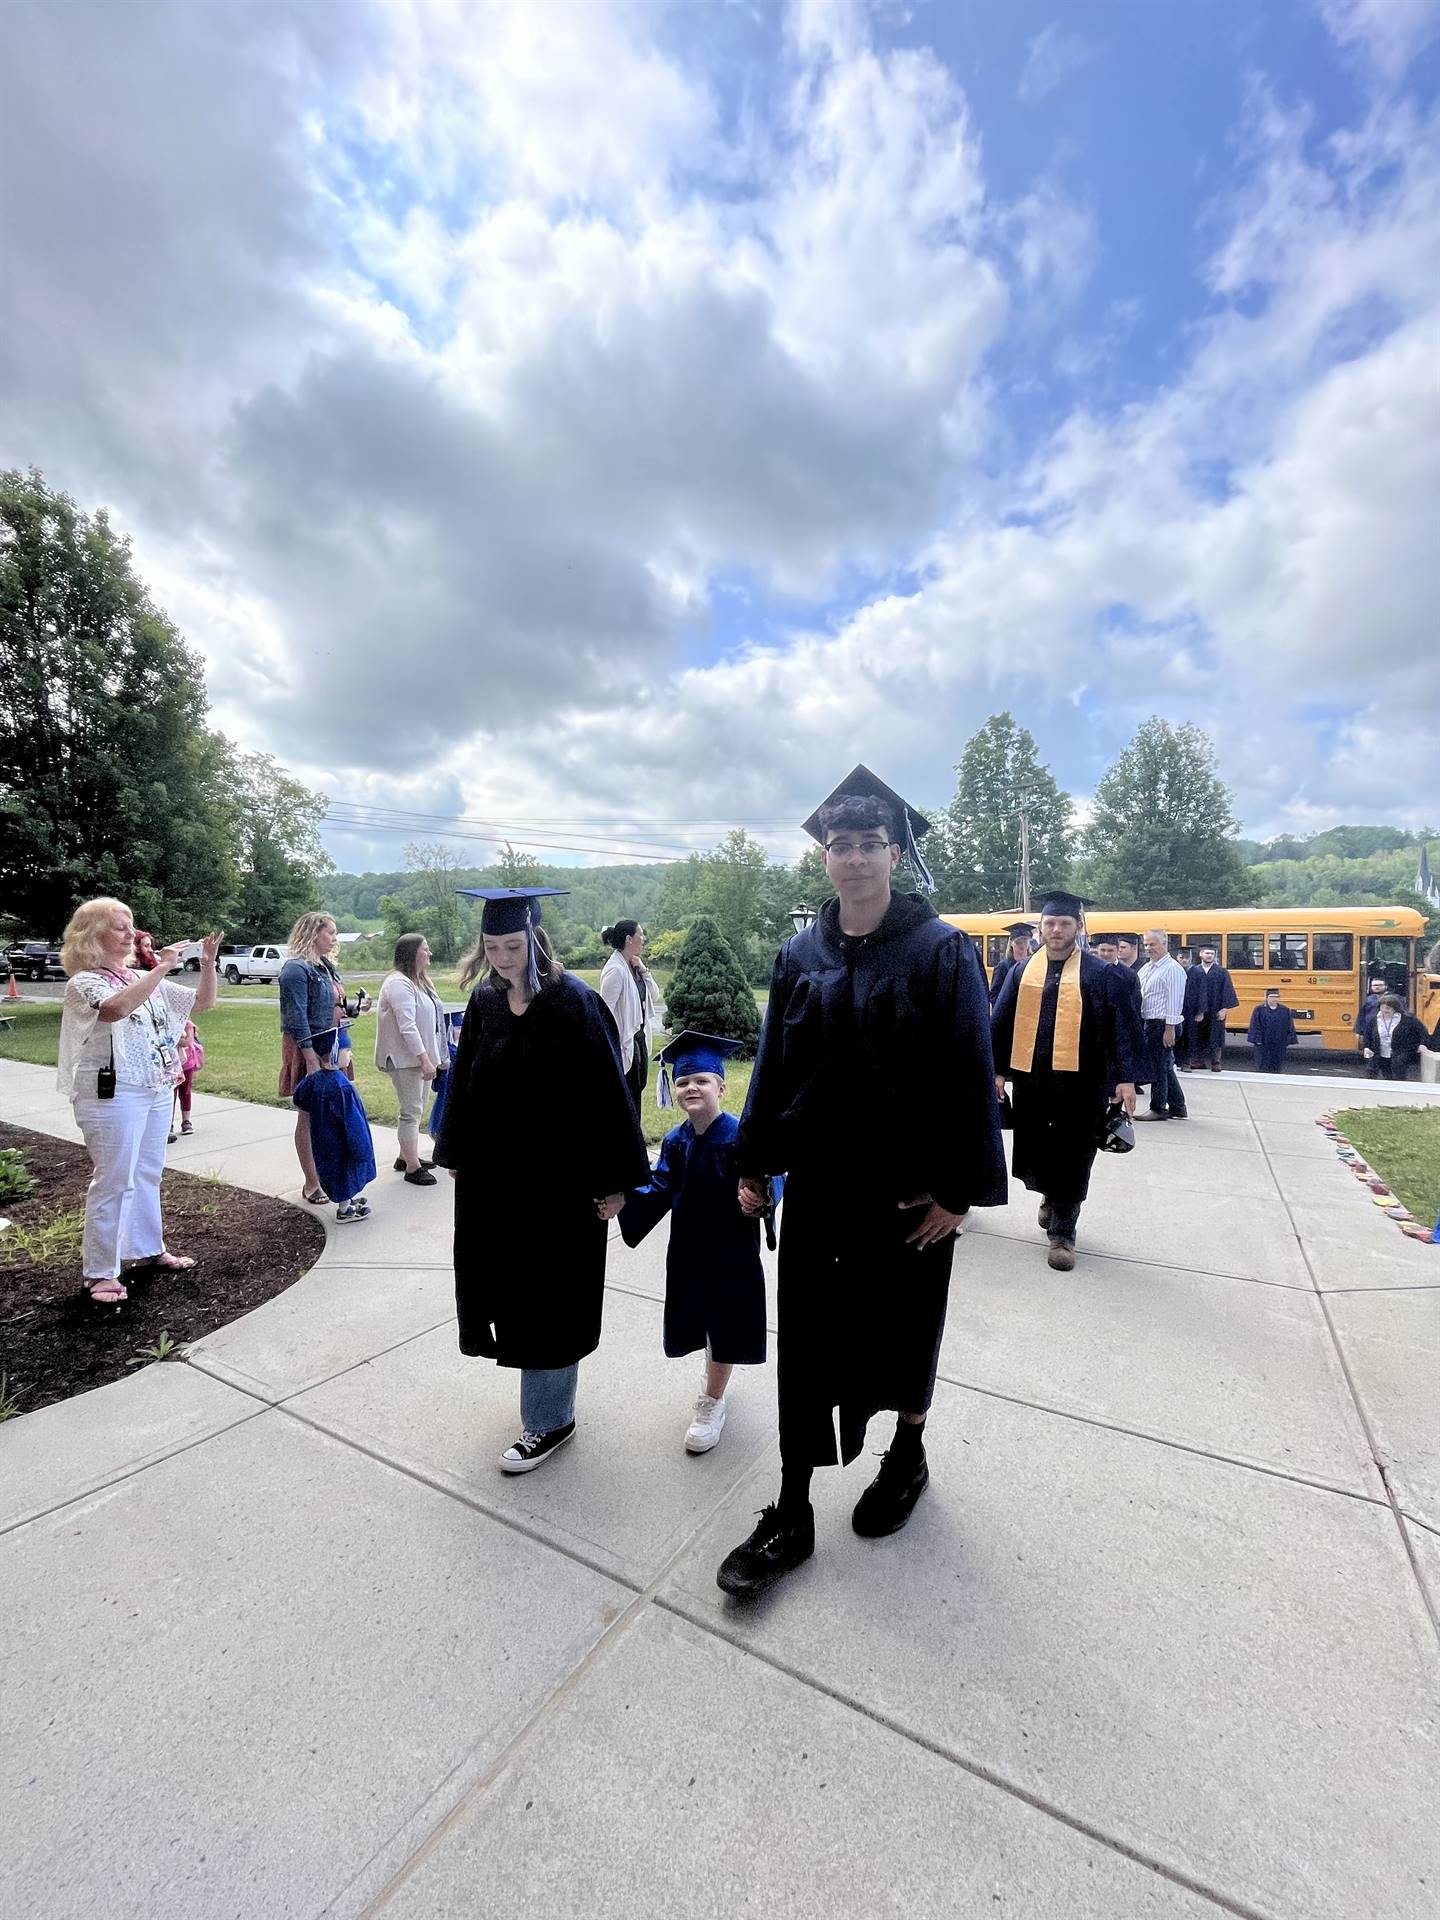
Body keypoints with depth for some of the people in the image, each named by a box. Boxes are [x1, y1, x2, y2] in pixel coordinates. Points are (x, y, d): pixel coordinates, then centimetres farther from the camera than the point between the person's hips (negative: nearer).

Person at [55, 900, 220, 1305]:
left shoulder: (144, 978, 11)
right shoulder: (83, 982, -9)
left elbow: (203, 1002, 11)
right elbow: (116, 1008, -32)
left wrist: (208, 963, -4)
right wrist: (161, 969, -29)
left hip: (158, 1090, 7)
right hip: (112, 1095, -7)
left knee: (147, 1174, 17)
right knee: (114, 1181, -3)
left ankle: (150, 1247, 30)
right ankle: (100, 1271, 10)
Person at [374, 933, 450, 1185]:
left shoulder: (419, 981, 14)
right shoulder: (399, 983, -17)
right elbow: (407, 1026, -24)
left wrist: (433, 1057, 16)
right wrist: (425, 1060, -25)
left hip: (421, 1056, 10)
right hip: (406, 1059, -10)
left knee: (415, 1109, 17)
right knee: (411, 1111, -4)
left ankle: (406, 1157, 30)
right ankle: (412, 1168, 3)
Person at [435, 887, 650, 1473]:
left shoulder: (574, 1003, -18)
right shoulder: (484, 1001, 1)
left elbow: (606, 1094, -17)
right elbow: (464, 1082, 11)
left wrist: (614, 1180, -16)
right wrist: (455, 1154, 15)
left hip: (558, 1179, -6)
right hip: (492, 1174, 7)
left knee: (546, 1297, 7)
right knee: (508, 1287, 19)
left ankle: (549, 1421, 29)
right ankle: (546, 1398, 43)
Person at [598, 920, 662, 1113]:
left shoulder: (634, 966, 7)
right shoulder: (615, 970, -19)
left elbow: (654, 997, 10)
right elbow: (606, 1010, -21)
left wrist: (643, 970, -3)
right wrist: (616, 1046, -21)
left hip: (639, 1037, 9)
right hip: (624, 1043, -9)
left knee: (637, 1089, 18)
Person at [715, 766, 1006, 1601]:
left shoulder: (942, 950, -10)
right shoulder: (802, 954, 2)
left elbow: (971, 1076, -11)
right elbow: (773, 1064, 5)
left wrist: (960, 1187, -13)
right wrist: (754, 1162, 5)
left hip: (909, 1185, -3)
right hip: (818, 1180, 3)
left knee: (905, 1327, 18)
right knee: (806, 1339, 10)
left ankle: (908, 1455, 46)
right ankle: (792, 1515, 27)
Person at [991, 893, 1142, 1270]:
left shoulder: (1100, 974, -1)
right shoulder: (1022, 972, 6)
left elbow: (1124, 1028, -2)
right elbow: (1001, 1024, 9)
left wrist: (1126, 1077, -10)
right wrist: (998, 1070, 5)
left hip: (1080, 1082, -3)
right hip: (1029, 1079, 3)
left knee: (1072, 1158, 4)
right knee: (1030, 1151, 11)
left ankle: (1063, 1233, 20)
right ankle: (1050, 1194, 42)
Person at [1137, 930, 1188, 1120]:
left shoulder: (1172, 969, -13)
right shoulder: (1146, 968, 12)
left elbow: (1174, 1001, -18)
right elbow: (1137, 994, 13)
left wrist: (1169, 1029, -20)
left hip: (1163, 1025, -8)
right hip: (1150, 1023, 8)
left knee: (1157, 1067, 1)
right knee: (1166, 1067, 15)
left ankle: (1158, 1109, 14)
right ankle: (1178, 1108, 26)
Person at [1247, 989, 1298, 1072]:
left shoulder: (1285, 1011, 6)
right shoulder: (1259, 1010, -3)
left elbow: (1290, 1027, 7)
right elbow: (1255, 1026, -4)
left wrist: (1289, 1041, 0)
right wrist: (1257, 1040, -11)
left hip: (1279, 1045, 3)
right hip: (1263, 1045, -3)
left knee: (1277, 1068, 7)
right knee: (1262, 1068, 1)